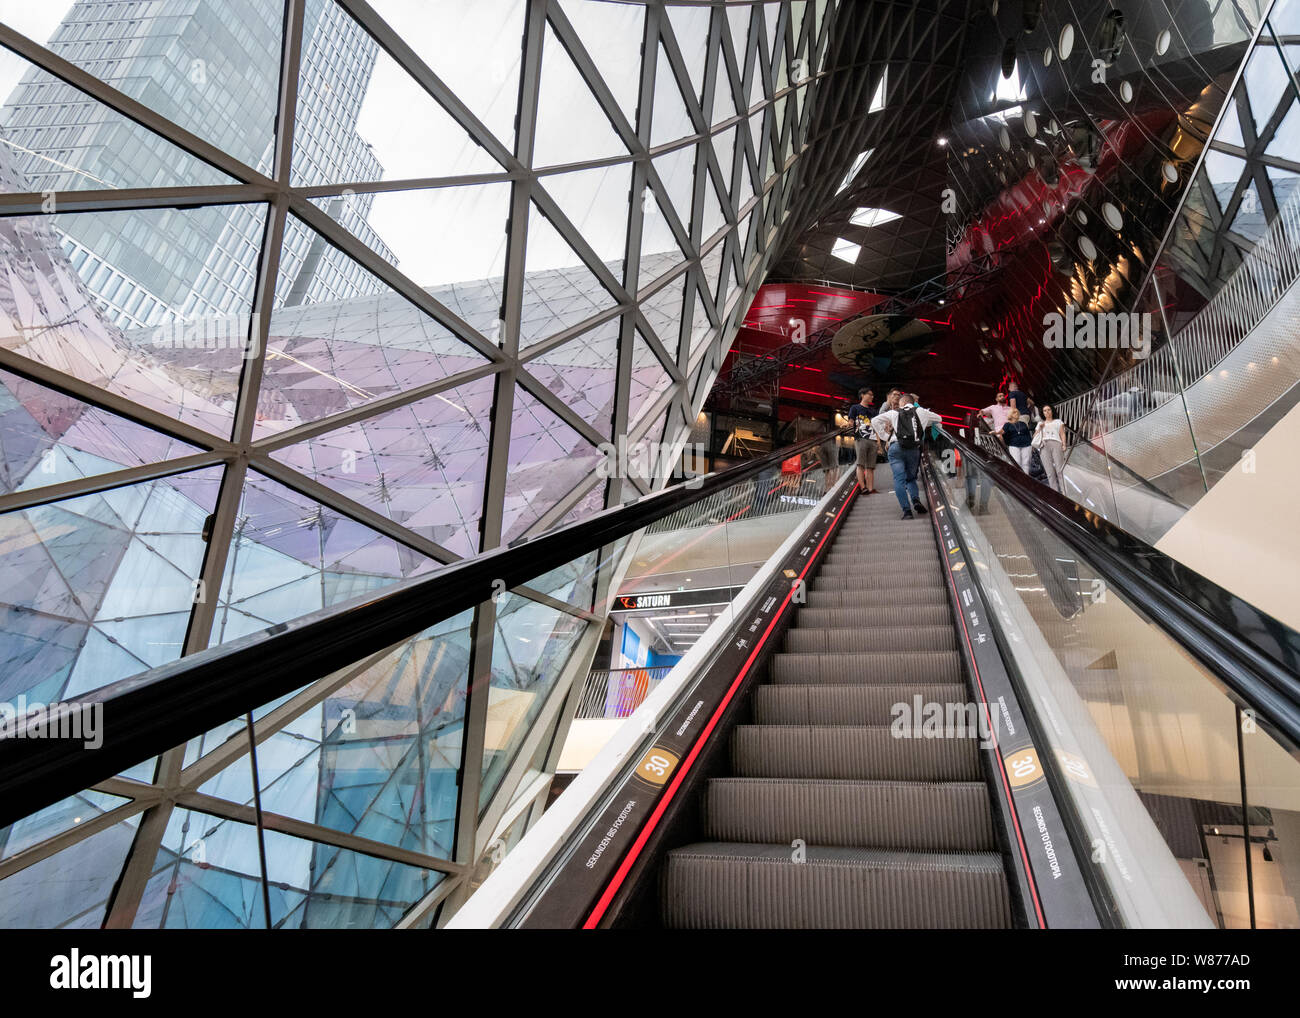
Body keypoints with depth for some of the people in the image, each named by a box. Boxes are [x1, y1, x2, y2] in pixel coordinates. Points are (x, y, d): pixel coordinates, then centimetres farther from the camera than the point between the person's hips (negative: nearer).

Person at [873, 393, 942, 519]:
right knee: (911, 478, 18)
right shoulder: (921, 412, 20)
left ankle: (907, 510, -15)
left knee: (899, 479, -3)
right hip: (914, 450, 2)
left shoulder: (894, 413, 16)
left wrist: (884, 434, 19)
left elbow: (875, 421, 12)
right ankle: (916, 500, -9)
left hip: (896, 448, -2)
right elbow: (938, 419, 33)